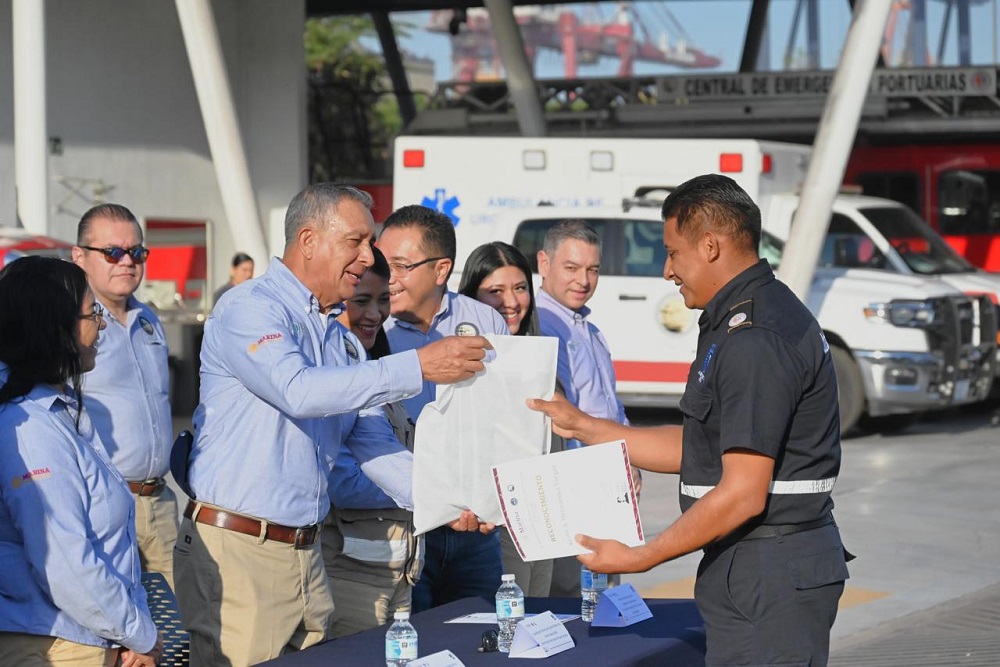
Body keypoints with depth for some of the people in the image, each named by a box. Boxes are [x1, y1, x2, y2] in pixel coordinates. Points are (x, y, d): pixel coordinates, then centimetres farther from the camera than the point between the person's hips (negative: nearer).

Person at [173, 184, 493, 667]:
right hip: (236, 552, -8)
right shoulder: (249, 309, -9)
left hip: (306, 553, 8)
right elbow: (298, 390, -27)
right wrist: (418, 368, -28)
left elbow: (373, 442, 15)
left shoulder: (340, 339, 17)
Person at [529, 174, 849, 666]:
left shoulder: (756, 339, -19)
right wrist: (583, 427, 18)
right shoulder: (736, 323, 15)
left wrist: (639, 558, -16)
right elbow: (698, 448, 19)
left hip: (773, 578, -10)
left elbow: (742, 495, -22)